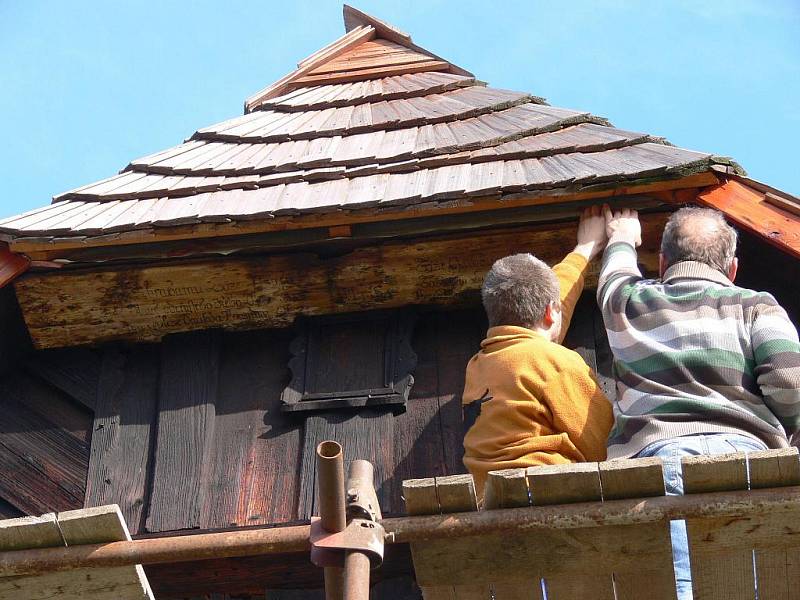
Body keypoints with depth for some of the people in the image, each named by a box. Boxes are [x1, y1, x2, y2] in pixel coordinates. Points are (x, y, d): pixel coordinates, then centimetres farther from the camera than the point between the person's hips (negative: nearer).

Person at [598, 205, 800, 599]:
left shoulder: (628, 302, 26)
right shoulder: (755, 305, 16)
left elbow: (616, 272, 51)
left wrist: (622, 239, 71)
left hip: (651, 452, 1)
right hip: (742, 453, 0)